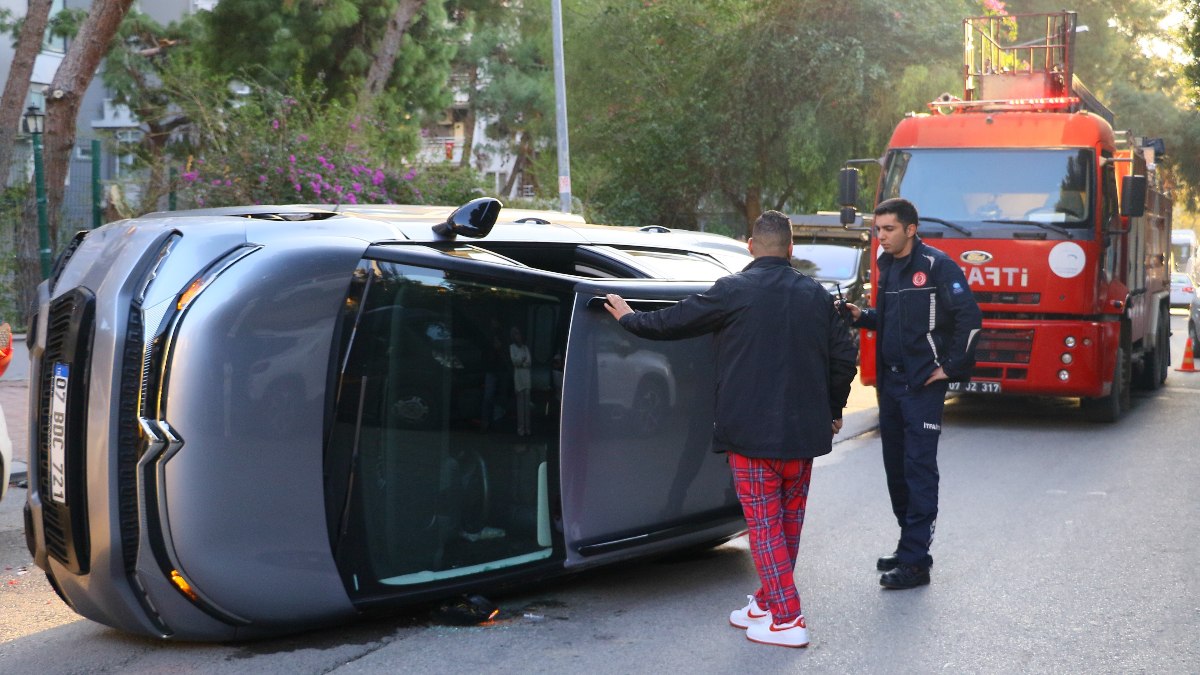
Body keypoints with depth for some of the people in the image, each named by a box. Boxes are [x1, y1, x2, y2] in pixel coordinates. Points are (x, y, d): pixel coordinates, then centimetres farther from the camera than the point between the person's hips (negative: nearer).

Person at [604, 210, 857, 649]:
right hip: (803, 431, 6)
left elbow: (674, 321, -2)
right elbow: (843, 356, 10)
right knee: (790, 520, 17)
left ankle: (787, 620, -3)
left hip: (751, 432, -5)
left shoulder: (734, 291, -9)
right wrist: (832, 410, 24)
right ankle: (767, 603, 30)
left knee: (764, 524, 0)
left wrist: (629, 318, 16)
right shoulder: (816, 296, 7)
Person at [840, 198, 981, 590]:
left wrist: (951, 367, -13)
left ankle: (916, 561, -6)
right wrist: (862, 316, 4)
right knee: (895, 465, 12)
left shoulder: (936, 266, -11)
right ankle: (908, 546, 23)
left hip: (923, 384, -8)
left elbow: (969, 317, -14)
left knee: (919, 467, -7)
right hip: (890, 381, 8)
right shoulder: (887, 266, 13)